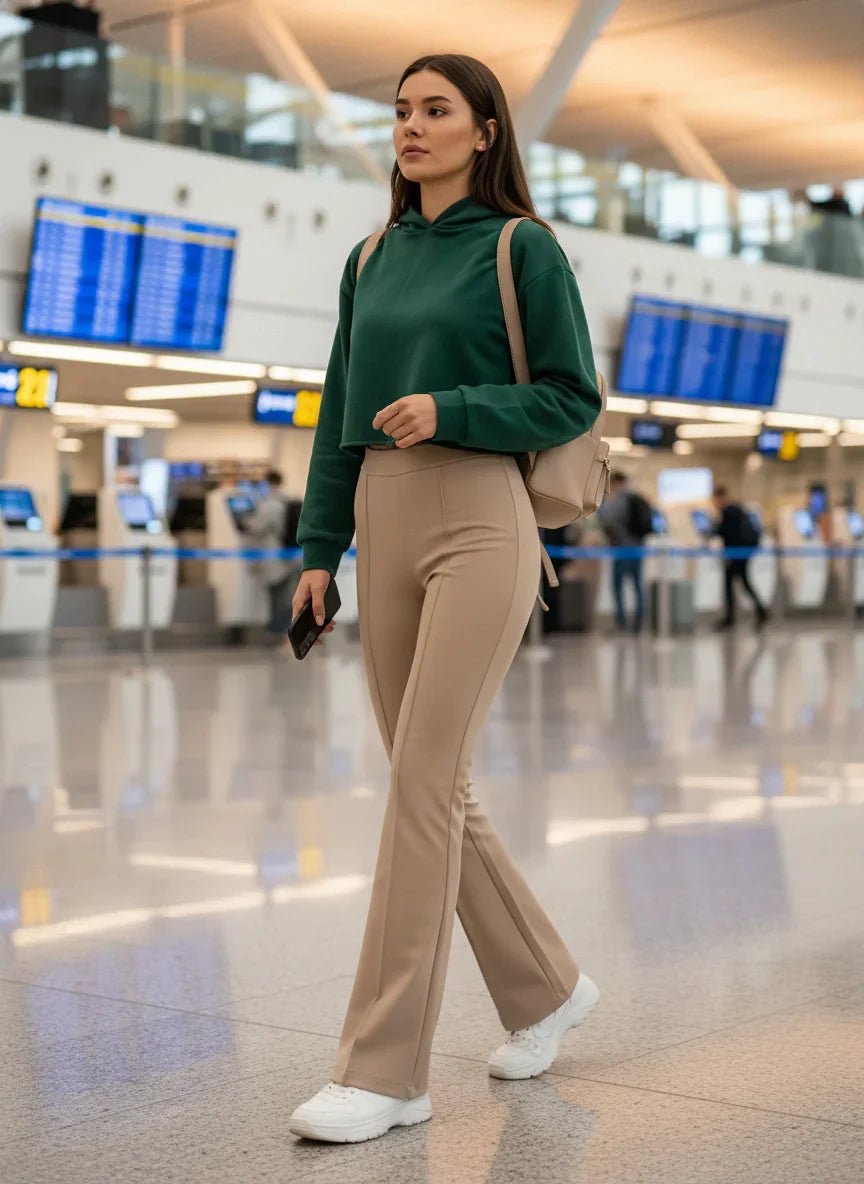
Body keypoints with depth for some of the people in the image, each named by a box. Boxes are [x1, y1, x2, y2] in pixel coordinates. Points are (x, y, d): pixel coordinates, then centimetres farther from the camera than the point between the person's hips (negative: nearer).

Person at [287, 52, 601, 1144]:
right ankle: (544, 988, 28)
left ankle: (385, 1070, -7)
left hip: (481, 525, -7)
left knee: (422, 784, -12)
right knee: (434, 789, 9)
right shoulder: (373, 260, 16)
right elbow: (342, 412, 17)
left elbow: (573, 398, -3)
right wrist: (319, 548, 11)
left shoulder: (522, 248, -1)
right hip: (385, 528, 7)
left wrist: (449, 411, -16)